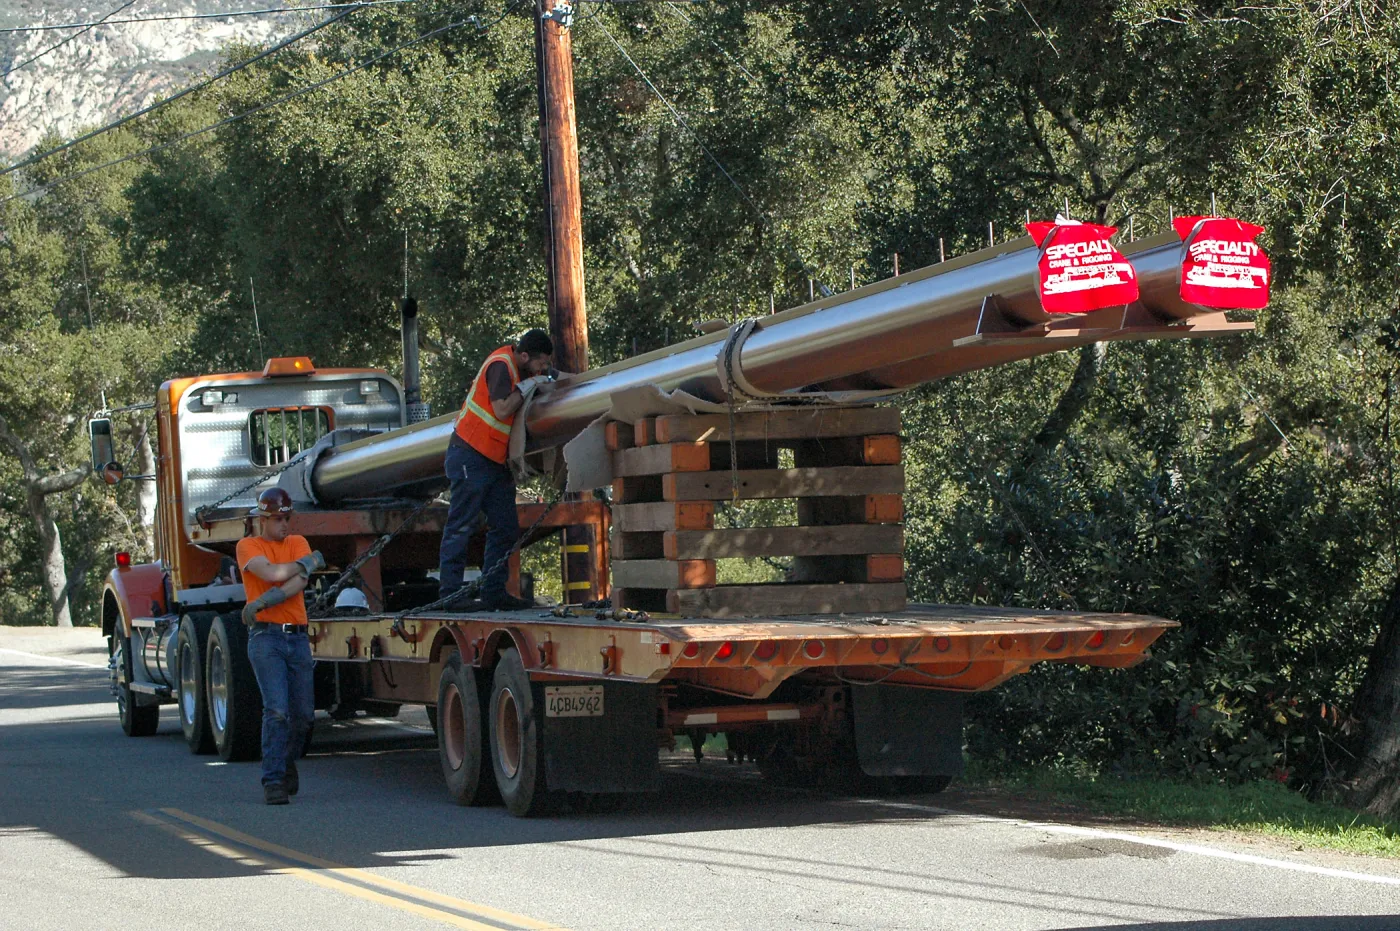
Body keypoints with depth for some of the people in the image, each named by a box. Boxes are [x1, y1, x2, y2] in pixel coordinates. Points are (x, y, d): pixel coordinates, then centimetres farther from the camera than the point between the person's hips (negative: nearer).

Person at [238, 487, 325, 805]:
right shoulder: (248, 546, 4)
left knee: (303, 713, 6)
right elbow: (271, 573, -15)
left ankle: (288, 763, 32)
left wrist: (263, 601, -17)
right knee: (277, 710, -16)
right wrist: (309, 561, -1)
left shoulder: (297, 542, 13)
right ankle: (273, 781, -15)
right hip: (265, 637, -4)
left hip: (298, 637, 4)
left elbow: (299, 582, -5)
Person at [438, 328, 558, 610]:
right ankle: (449, 593, -8)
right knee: (460, 527, -8)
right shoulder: (500, 365, -16)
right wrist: (528, 385, -15)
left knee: (505, 528, 6)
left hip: (496, 461, 10)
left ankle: (494, 592, 8)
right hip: (471, 457, -10)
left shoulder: (518, 366, 10)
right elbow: (502, 410, -24)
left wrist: (548, 373, 3)